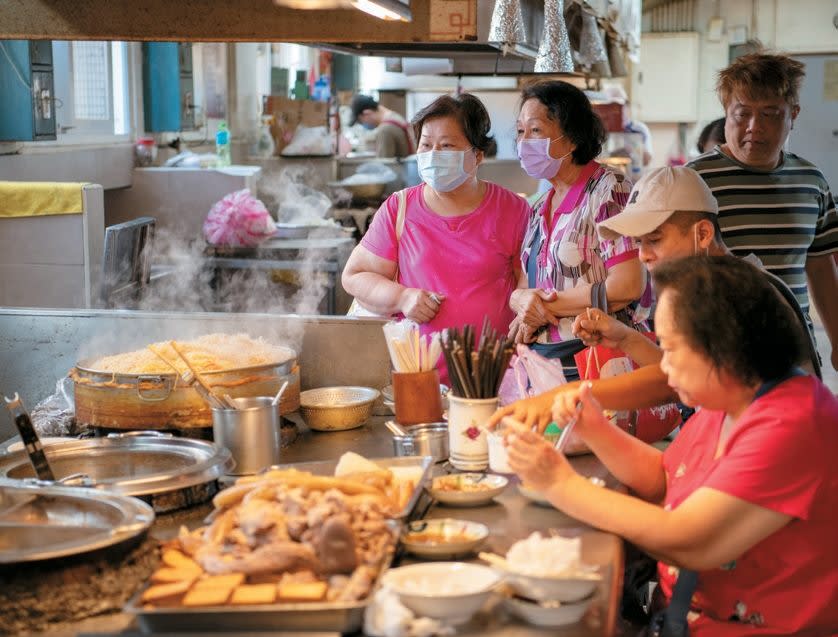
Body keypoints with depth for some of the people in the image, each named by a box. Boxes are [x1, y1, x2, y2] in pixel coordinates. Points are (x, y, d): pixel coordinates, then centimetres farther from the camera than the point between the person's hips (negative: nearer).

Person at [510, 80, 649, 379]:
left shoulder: (608, 190, -8)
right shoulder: (541, 209, 16)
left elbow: (628, 286, -17)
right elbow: (521, 289, 17)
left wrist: (547, 305, -10)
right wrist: (523, 301, -8)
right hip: (542, 357, 7)